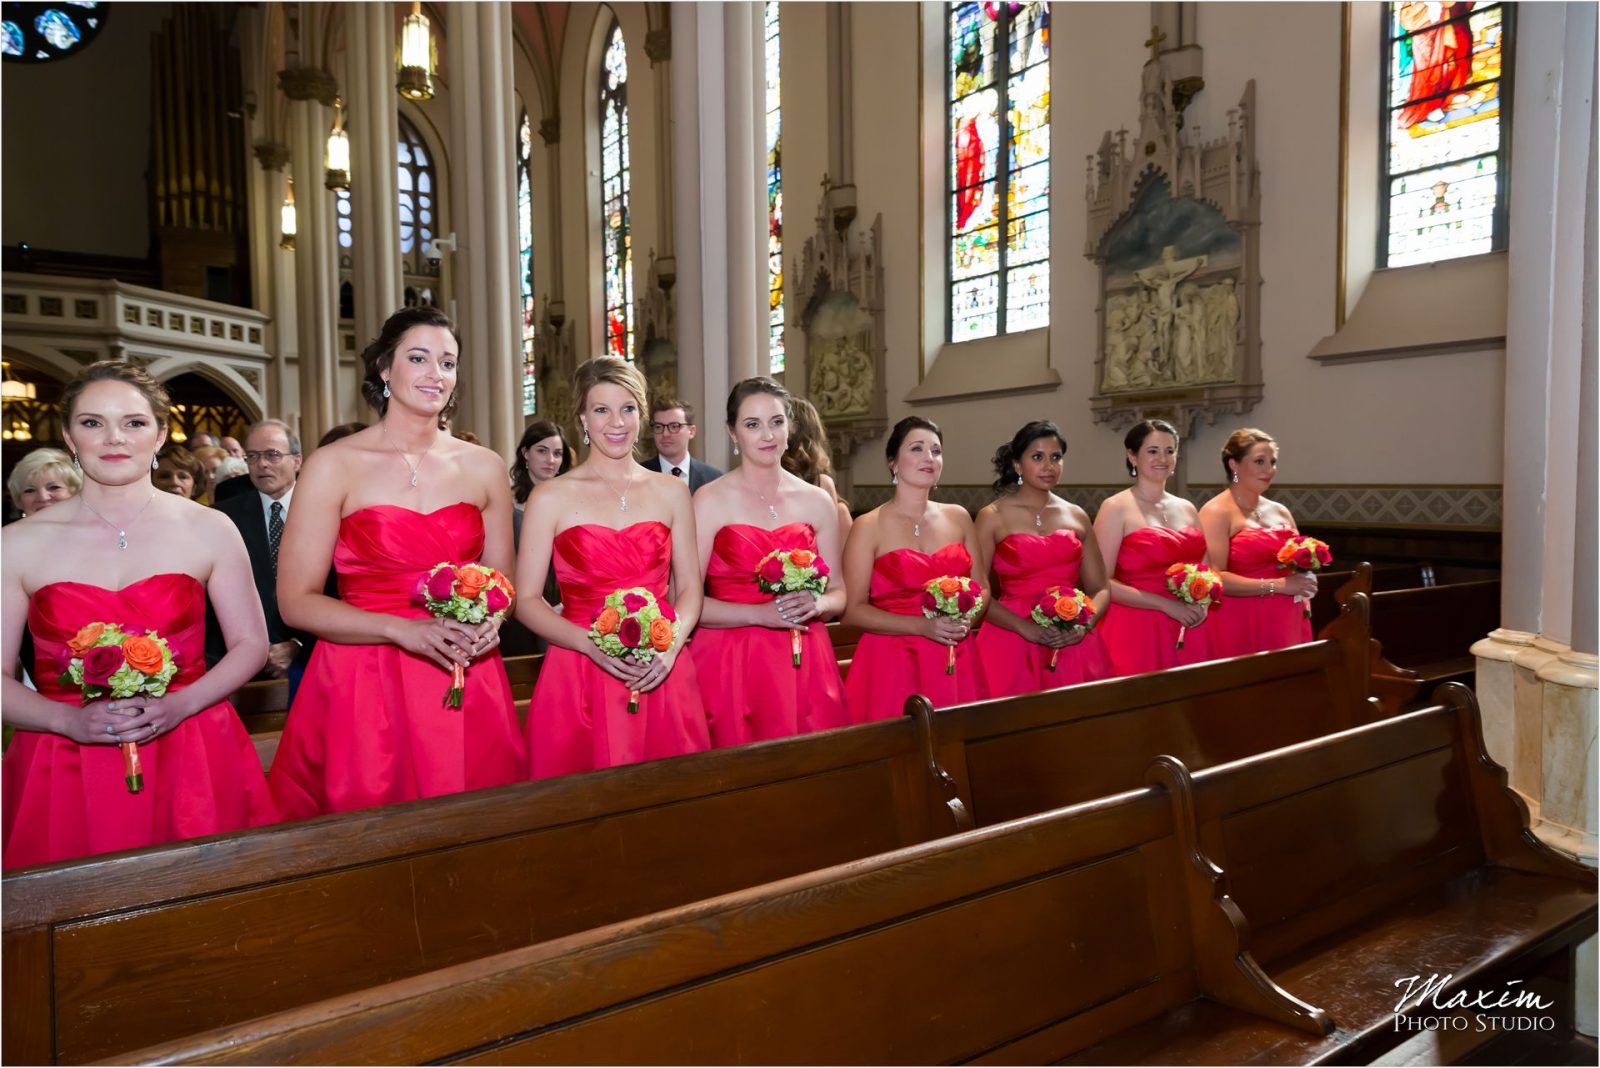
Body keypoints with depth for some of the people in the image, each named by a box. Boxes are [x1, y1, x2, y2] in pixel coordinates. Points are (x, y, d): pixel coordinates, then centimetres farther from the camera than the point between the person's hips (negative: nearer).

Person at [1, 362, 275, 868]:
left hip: (193, 763, 0)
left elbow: (251, 644, 2)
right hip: (65, 773, 0)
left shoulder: (209, 530, 1)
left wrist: (180, 704, -12)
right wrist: (69, 720, -16)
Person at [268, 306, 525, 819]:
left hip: (467, 688, 3)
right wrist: (404, 629, -18)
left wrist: (488, 623, -7)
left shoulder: (484, 467, 6)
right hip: (362, 686, -2)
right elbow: (295, 602, -6)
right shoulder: (333, 466, -3)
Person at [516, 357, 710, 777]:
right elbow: (526, 600, -2)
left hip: (662, 674, 2)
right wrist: (593, 645, -16)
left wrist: (671, 643, -10)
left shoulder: (672, 493, 8)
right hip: (579, 676, -2)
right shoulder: (550, 497, 1)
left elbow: (689, 588, 9)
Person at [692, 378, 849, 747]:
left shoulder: (817, 501, 8)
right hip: (732, 665, -3)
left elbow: (838, 594, 12)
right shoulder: (710, 500, -4)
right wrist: (761, 613, -17)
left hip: (806, 665, 3)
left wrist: (816, 605, -9)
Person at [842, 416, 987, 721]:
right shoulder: (869, 526, -5)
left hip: (956, 662, 4)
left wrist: (964, 621, -7)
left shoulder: (958, 517, 9)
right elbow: (853, 610, -8)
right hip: (893, 664, -4)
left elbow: (981, 588, 14)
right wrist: (924, 626, -17)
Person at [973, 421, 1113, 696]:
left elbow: (1100, 589, 12)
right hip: (1013, 647, -3)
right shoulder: (993, 517, 0)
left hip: (1075, 646, 3)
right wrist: (1025, 628, -17)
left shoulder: (1077, 517, 11)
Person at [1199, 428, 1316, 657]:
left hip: (1287, 625, 7)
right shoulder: (1216, 512, -8)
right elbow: (1215, 578, -19)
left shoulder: (1281, 512, 14)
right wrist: (1277, 585, -18)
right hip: (1240, 627, -7)